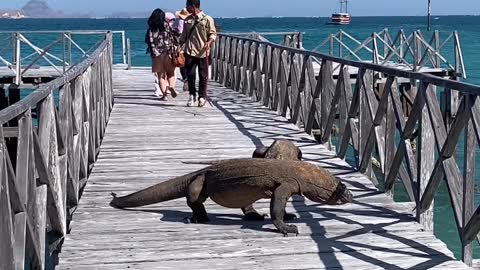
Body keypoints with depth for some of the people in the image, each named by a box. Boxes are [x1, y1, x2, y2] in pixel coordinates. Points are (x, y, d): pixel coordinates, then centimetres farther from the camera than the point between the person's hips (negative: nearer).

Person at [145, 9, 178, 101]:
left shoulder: (151, 29, 0)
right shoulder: (167, 26, -1)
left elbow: (149, 42, -2)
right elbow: (172, 39, -3)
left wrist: (153, 52, 7)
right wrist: (173, 50, 4)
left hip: (157, 55, 0)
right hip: (168, 53, 0)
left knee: (161, 75, 9)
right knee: (170, 73, 11)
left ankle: (164, 94, 5)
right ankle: (171, 86, -17)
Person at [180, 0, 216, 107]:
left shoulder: (207, 19, -3)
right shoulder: (187, 20, 11)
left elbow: (213, 33, -2)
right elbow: (184, 36, 18)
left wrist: (209, 42, -20)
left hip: (202, 52, -3)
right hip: (190, 51, 3)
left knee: (203, 75, 2)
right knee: (190, 74, 0)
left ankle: (202, 97, 12)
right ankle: (192, 96, 12)